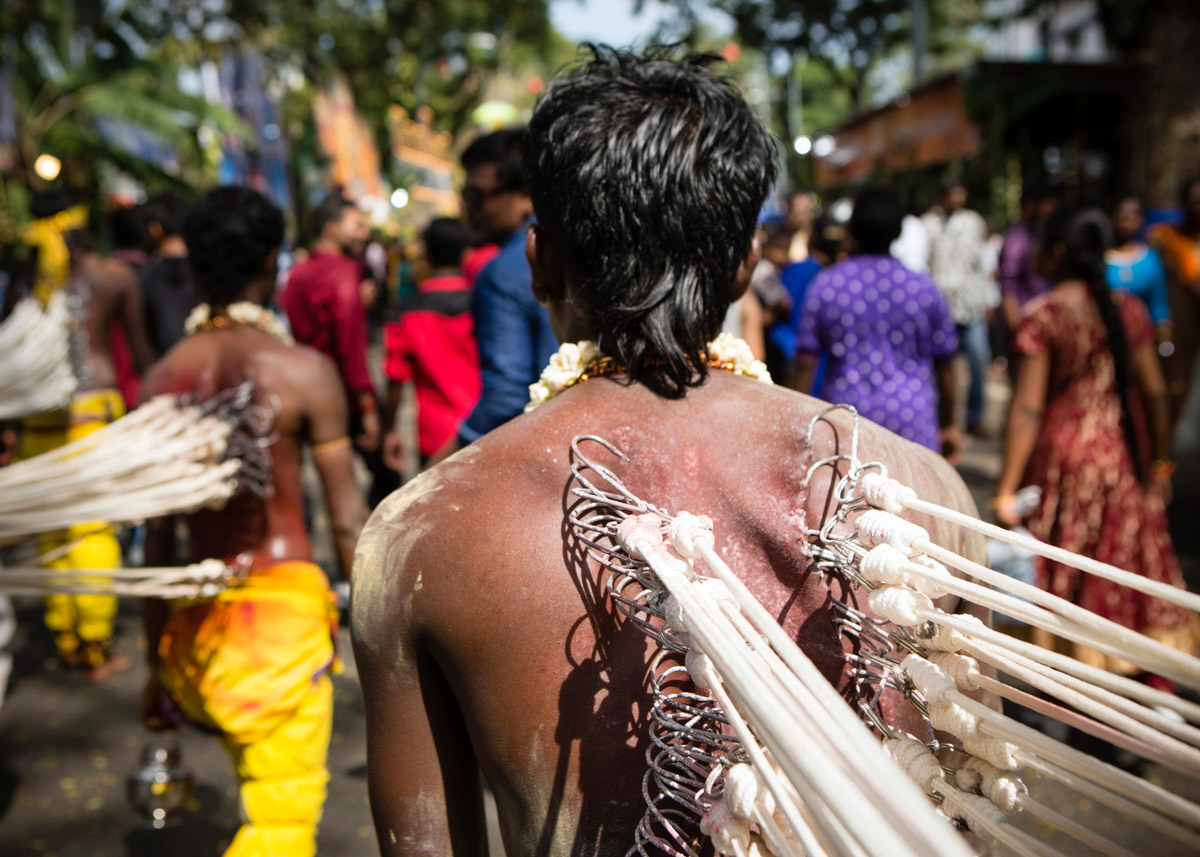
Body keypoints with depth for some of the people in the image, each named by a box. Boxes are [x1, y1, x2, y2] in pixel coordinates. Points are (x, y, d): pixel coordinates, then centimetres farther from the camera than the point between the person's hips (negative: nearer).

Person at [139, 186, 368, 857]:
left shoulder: (165, 377, 3)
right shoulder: (302, 369, -9)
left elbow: (159, 535, 7)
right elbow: (349, 522, -8)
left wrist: (157, 662, 16)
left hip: (197, 617, 6)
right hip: (283, 603, -5)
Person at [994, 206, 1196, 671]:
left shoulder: (1042, 316, -14)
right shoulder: (1129, 309, 1)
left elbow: (1027, 409, -18)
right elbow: (1154, 394, 2)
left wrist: (1006, 488, -15)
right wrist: (1159, 461, 14)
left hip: (1060, 459, -4)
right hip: (1124, 459, 4)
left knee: (1062, 577, 10)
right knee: (1130, 565, 17)